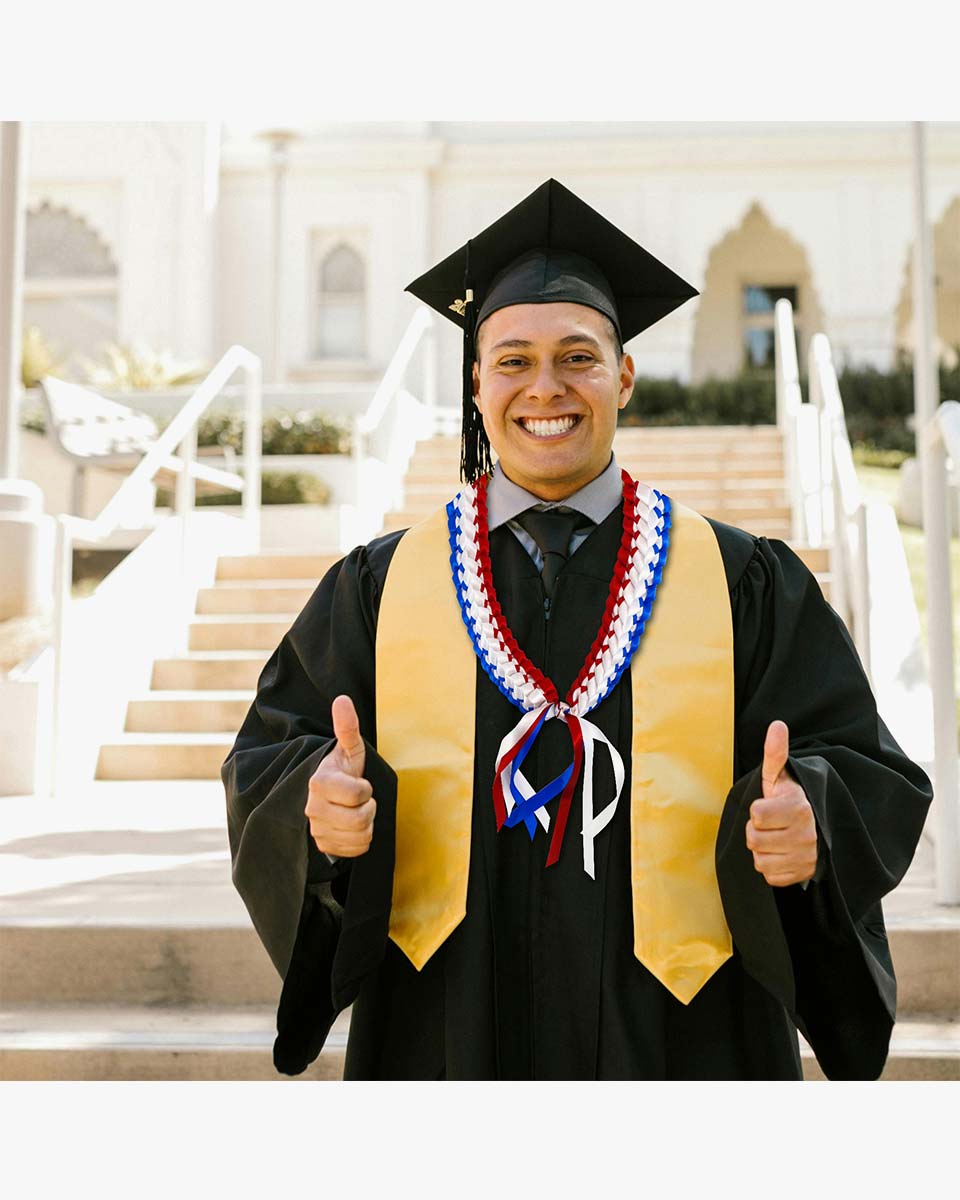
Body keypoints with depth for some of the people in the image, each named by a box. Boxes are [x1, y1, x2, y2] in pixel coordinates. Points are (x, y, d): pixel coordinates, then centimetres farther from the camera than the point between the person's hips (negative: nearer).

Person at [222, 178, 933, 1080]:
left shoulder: (745, 586, -1)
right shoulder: (382, 588, 1)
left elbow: (870, 777, -4)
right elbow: (267, 762, -1)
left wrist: (806, 824, -25)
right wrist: (325, 805, -23)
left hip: (679, 1036, 0)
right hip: (446, 1034, 1)